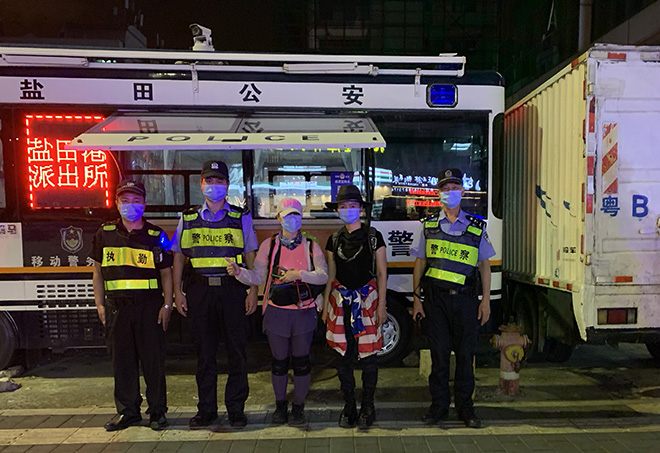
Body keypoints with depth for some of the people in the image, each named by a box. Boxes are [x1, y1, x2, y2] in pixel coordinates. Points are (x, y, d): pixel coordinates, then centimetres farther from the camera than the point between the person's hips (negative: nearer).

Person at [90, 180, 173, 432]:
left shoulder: (156, 235, 4)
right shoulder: (105, 233, 9)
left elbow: (166, 273, 5)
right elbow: (98, 271, 13)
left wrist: (167, 305, -2)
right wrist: (99, 304, 6)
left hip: (149, 305, -2)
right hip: (116, 306, 2)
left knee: (153, 359, 2)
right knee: (121, 361, 9)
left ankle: (157, 411, 14)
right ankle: (127, 411, 23)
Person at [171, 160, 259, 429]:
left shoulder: (241, 217, 8)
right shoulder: (188, 218, 12)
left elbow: (251, 256, 6)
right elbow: (178, 256, 12)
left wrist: (253, 292, -2)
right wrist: (178, 292, 4)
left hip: (232, 289, -1)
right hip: (199, 290, 1)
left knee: (237, 351, 3)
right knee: (204, 352, 8)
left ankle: (236, 408, 17)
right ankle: (206, 409, 21)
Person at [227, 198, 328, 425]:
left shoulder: (311, 246, 2)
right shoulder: (269, 245, 3)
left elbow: (323, 276, -7)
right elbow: (257, 277, 0)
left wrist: (298, 274, -19)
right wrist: (238, 272, -17)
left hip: (304, 312, 0)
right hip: (277, 312, 0)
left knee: (301, 361, 8)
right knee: (279, 361, 11)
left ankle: (298, 406, 26)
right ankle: (280, 404, 31)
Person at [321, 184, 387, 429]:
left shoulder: (373, 237, 2)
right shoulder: (334, 240, 11)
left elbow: (381, 273, 1)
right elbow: (330, 276, 13)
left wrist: (381, 304, -5)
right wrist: (325, 305, 10)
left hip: (367, 300, -3)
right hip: (340, 302, 3)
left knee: (367, 356, 1)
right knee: (343, 356, 6)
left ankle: (367, 406, 17)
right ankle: (349, 405, 19)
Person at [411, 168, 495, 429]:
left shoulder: (476, 227, 8)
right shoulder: (428, 226, 9)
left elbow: (484, 265, 9)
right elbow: (419, 263, 9)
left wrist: (486, 300, 2)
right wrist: (416, 299, 4)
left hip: (465, 299, 0)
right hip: (435, 298, 0)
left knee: (465, 354, 6)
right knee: (439, 354, 6)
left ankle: (465, 407, 21)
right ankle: (439, 407, 19)